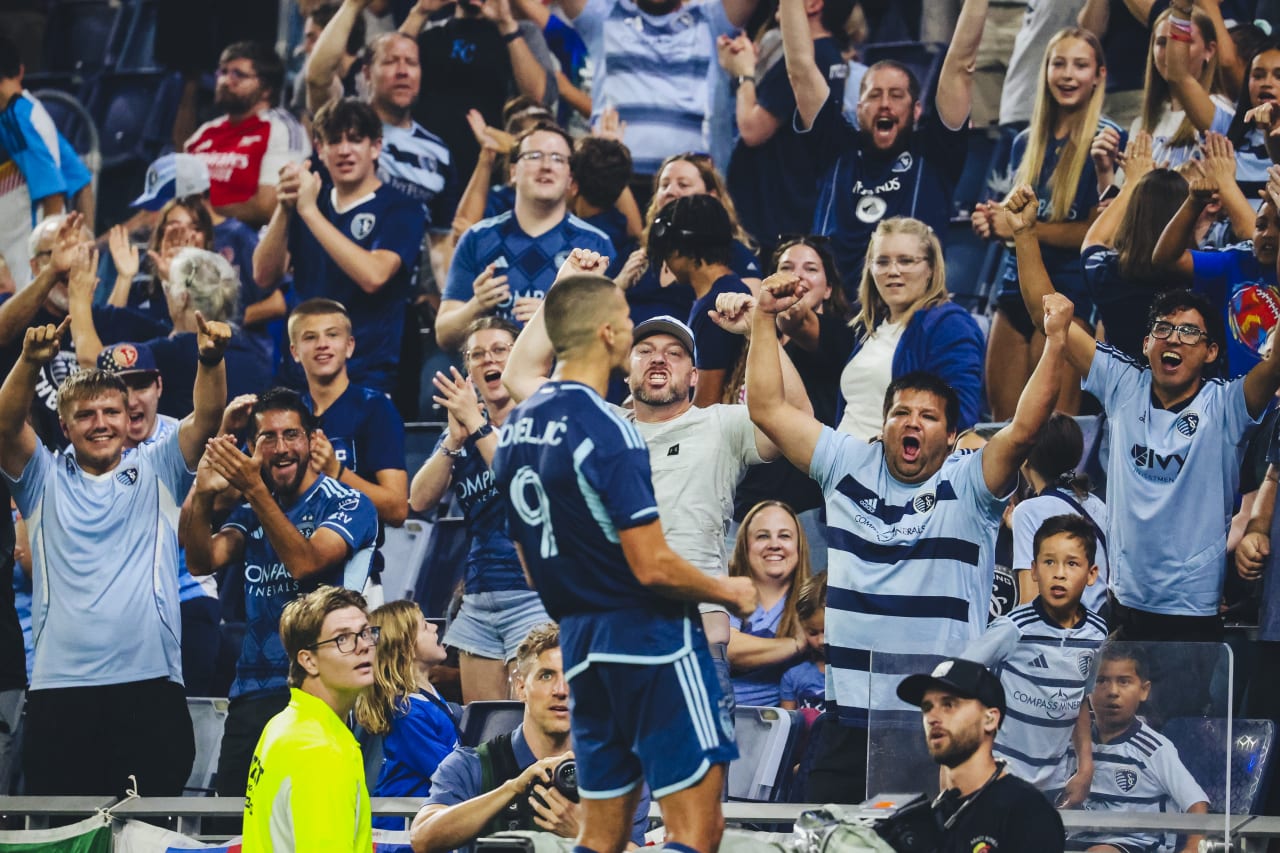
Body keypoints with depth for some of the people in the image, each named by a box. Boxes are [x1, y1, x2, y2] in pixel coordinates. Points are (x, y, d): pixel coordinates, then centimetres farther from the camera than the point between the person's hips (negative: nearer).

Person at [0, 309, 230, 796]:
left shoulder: (156, 474, 13)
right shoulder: (45, 480, 12)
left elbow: (206, 419, 1)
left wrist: (211, 360, -19)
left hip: (150, 682, 0)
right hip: (60, 688, 0)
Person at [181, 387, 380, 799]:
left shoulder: (347, 505, -1)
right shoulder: (251, 512, 18)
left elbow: (305, 562, -19)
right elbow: (202, 562, 0)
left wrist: (255, 490, -28)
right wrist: (202, 495, -18)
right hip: (252, 692, 6)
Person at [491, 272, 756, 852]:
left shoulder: (517, 428, 10)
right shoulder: (605, 432, -17)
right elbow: (653, 566, -19)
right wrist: (728, 592, -3)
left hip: (579, 645, 9)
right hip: (651, 640, -9)